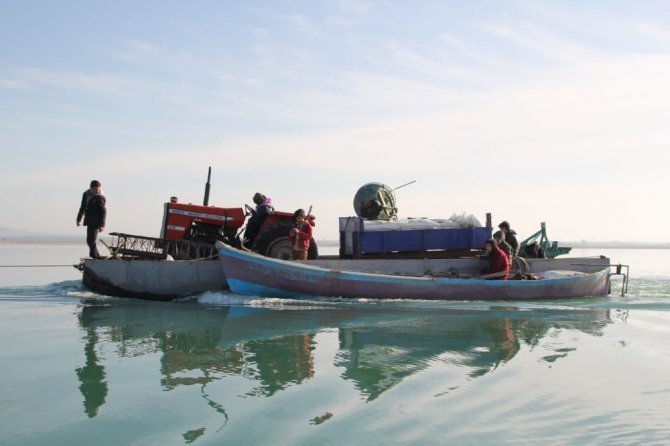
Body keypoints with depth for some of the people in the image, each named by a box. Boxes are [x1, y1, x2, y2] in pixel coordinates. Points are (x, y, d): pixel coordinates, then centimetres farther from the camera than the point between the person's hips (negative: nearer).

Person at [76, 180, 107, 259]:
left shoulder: (100, 197, -11)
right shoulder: (86, 194, 10)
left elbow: (103, 212, -14)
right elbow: (83, 207, 21)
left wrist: (102, 225, -20)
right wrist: (79, 219, 25)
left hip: (95, 223, -8)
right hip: (89, 222, 8)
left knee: (92, 241, -10)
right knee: (89, 241, 13)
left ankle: (95, 257, -3)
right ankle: (98, 257, 21)